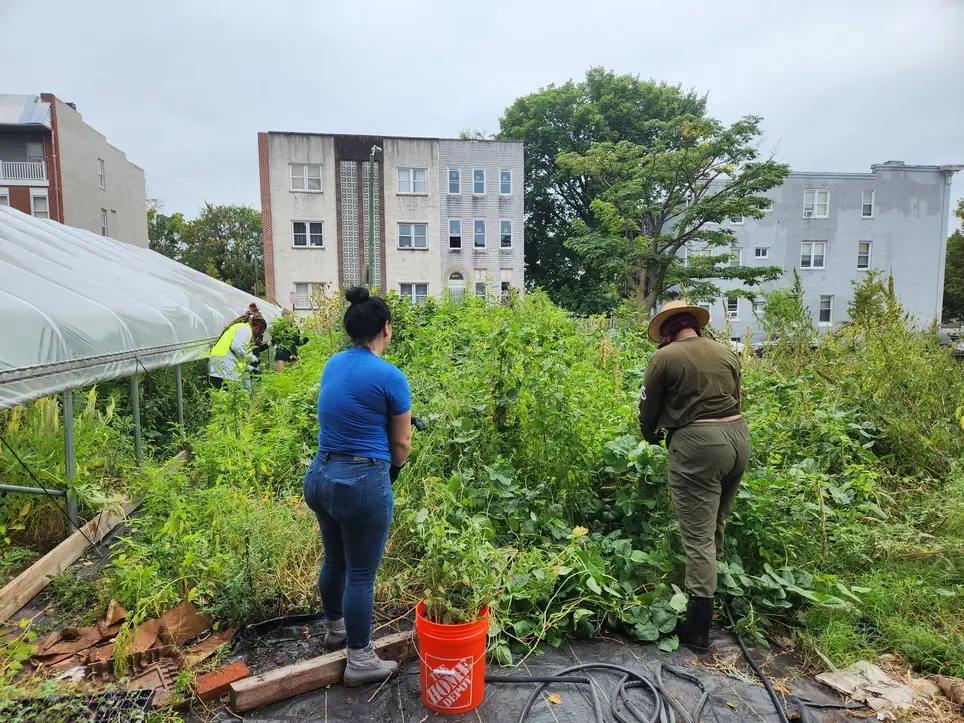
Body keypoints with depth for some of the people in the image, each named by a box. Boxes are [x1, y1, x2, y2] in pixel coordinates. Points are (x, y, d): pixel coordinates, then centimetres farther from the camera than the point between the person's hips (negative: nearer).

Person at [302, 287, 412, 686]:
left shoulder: (333, 364, 5)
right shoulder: (389, 376, -15)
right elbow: (401, 444, -5)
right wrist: (394, 466, 16)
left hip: (321, 476, 7)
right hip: (363, 482, -7)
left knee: (335, 560, 25)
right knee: (361, 574, 8)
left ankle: (336, 627, 47)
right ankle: (360, 661, 25)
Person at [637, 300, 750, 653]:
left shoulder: (664, 357, -4)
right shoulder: (727, 352, 12)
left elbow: (648, 410, 2)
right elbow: (734, 398, 19)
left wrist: (652, 438, 21)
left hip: (696, 442, -6)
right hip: (737, 435, 7)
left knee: (698, 535, -2)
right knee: (715, 524, 23)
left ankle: (698, 629, 3)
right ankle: (713, 588, 39)